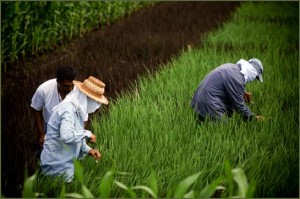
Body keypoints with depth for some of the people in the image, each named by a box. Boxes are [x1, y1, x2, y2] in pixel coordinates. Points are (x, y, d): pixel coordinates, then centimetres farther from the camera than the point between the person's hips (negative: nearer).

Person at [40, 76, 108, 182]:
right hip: (57, 166, -10)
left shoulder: (78, 109, 8)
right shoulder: (68, 109, -23)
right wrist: (87, 134, -24)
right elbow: (67, 136, -39)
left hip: (66, 163, 10)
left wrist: (88, 150, 1)